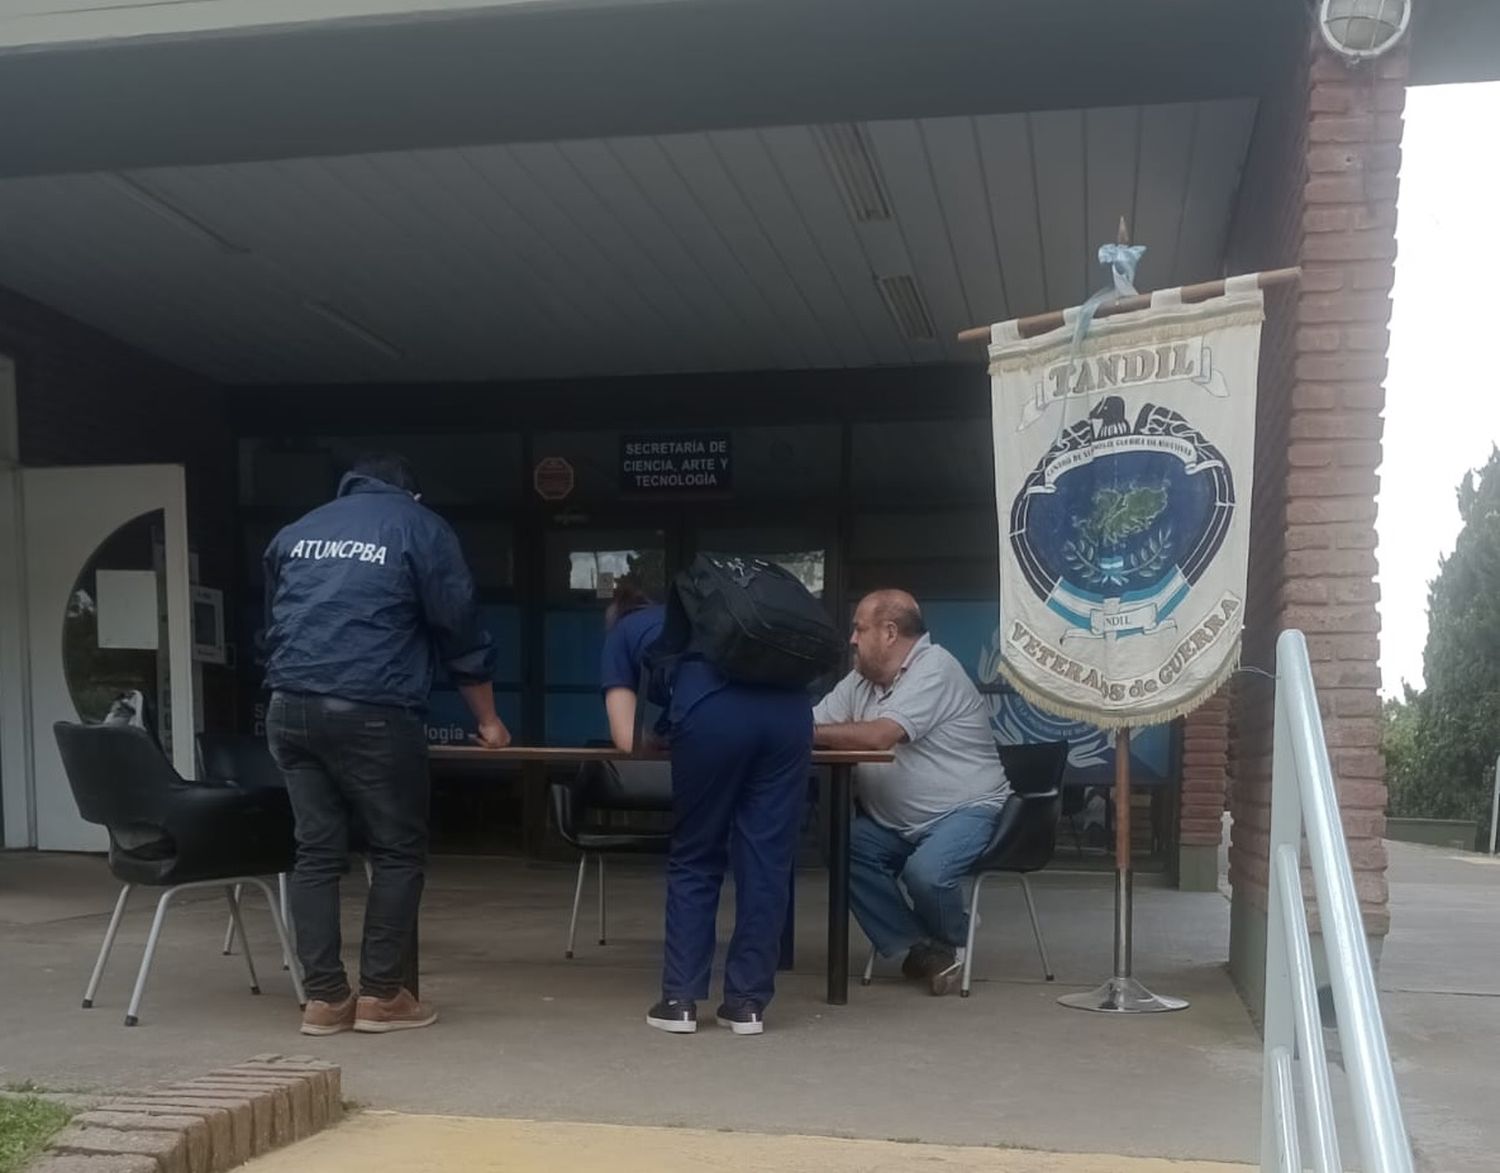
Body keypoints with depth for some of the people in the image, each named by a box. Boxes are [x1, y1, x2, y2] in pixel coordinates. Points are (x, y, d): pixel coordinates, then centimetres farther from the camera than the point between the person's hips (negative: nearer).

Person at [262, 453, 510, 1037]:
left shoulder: (296, 532, 22)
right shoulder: (421, 528, 8)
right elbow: (460, 632, 8)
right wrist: (488, 721, 19)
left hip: (289, 709, 5)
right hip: (370, 713, -5)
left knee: (315, 851, 9)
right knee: (398, 852, 6)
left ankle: (324, 998, 9)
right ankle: (380, 994, 7)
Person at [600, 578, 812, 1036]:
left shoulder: (621, 634, 29)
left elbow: (627, 740, 20)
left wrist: (664, 732, 39)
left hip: (713, 711, -4)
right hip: (788, 704, 4)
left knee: (694, 859, 12)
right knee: (768, 860, 10)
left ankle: (680, 999, 13)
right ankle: (747, 1001, 14)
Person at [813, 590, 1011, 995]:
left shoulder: (934, 668, -16)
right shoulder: (861, 681, 9)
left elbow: (878, 736, -27)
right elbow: (812, 723, 3)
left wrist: (809, 733, -20)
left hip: (964, 811, -7)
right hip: (896, 824, 8)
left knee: (924, 871, -32)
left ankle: (952, 944, 3)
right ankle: (920, 946, -5)